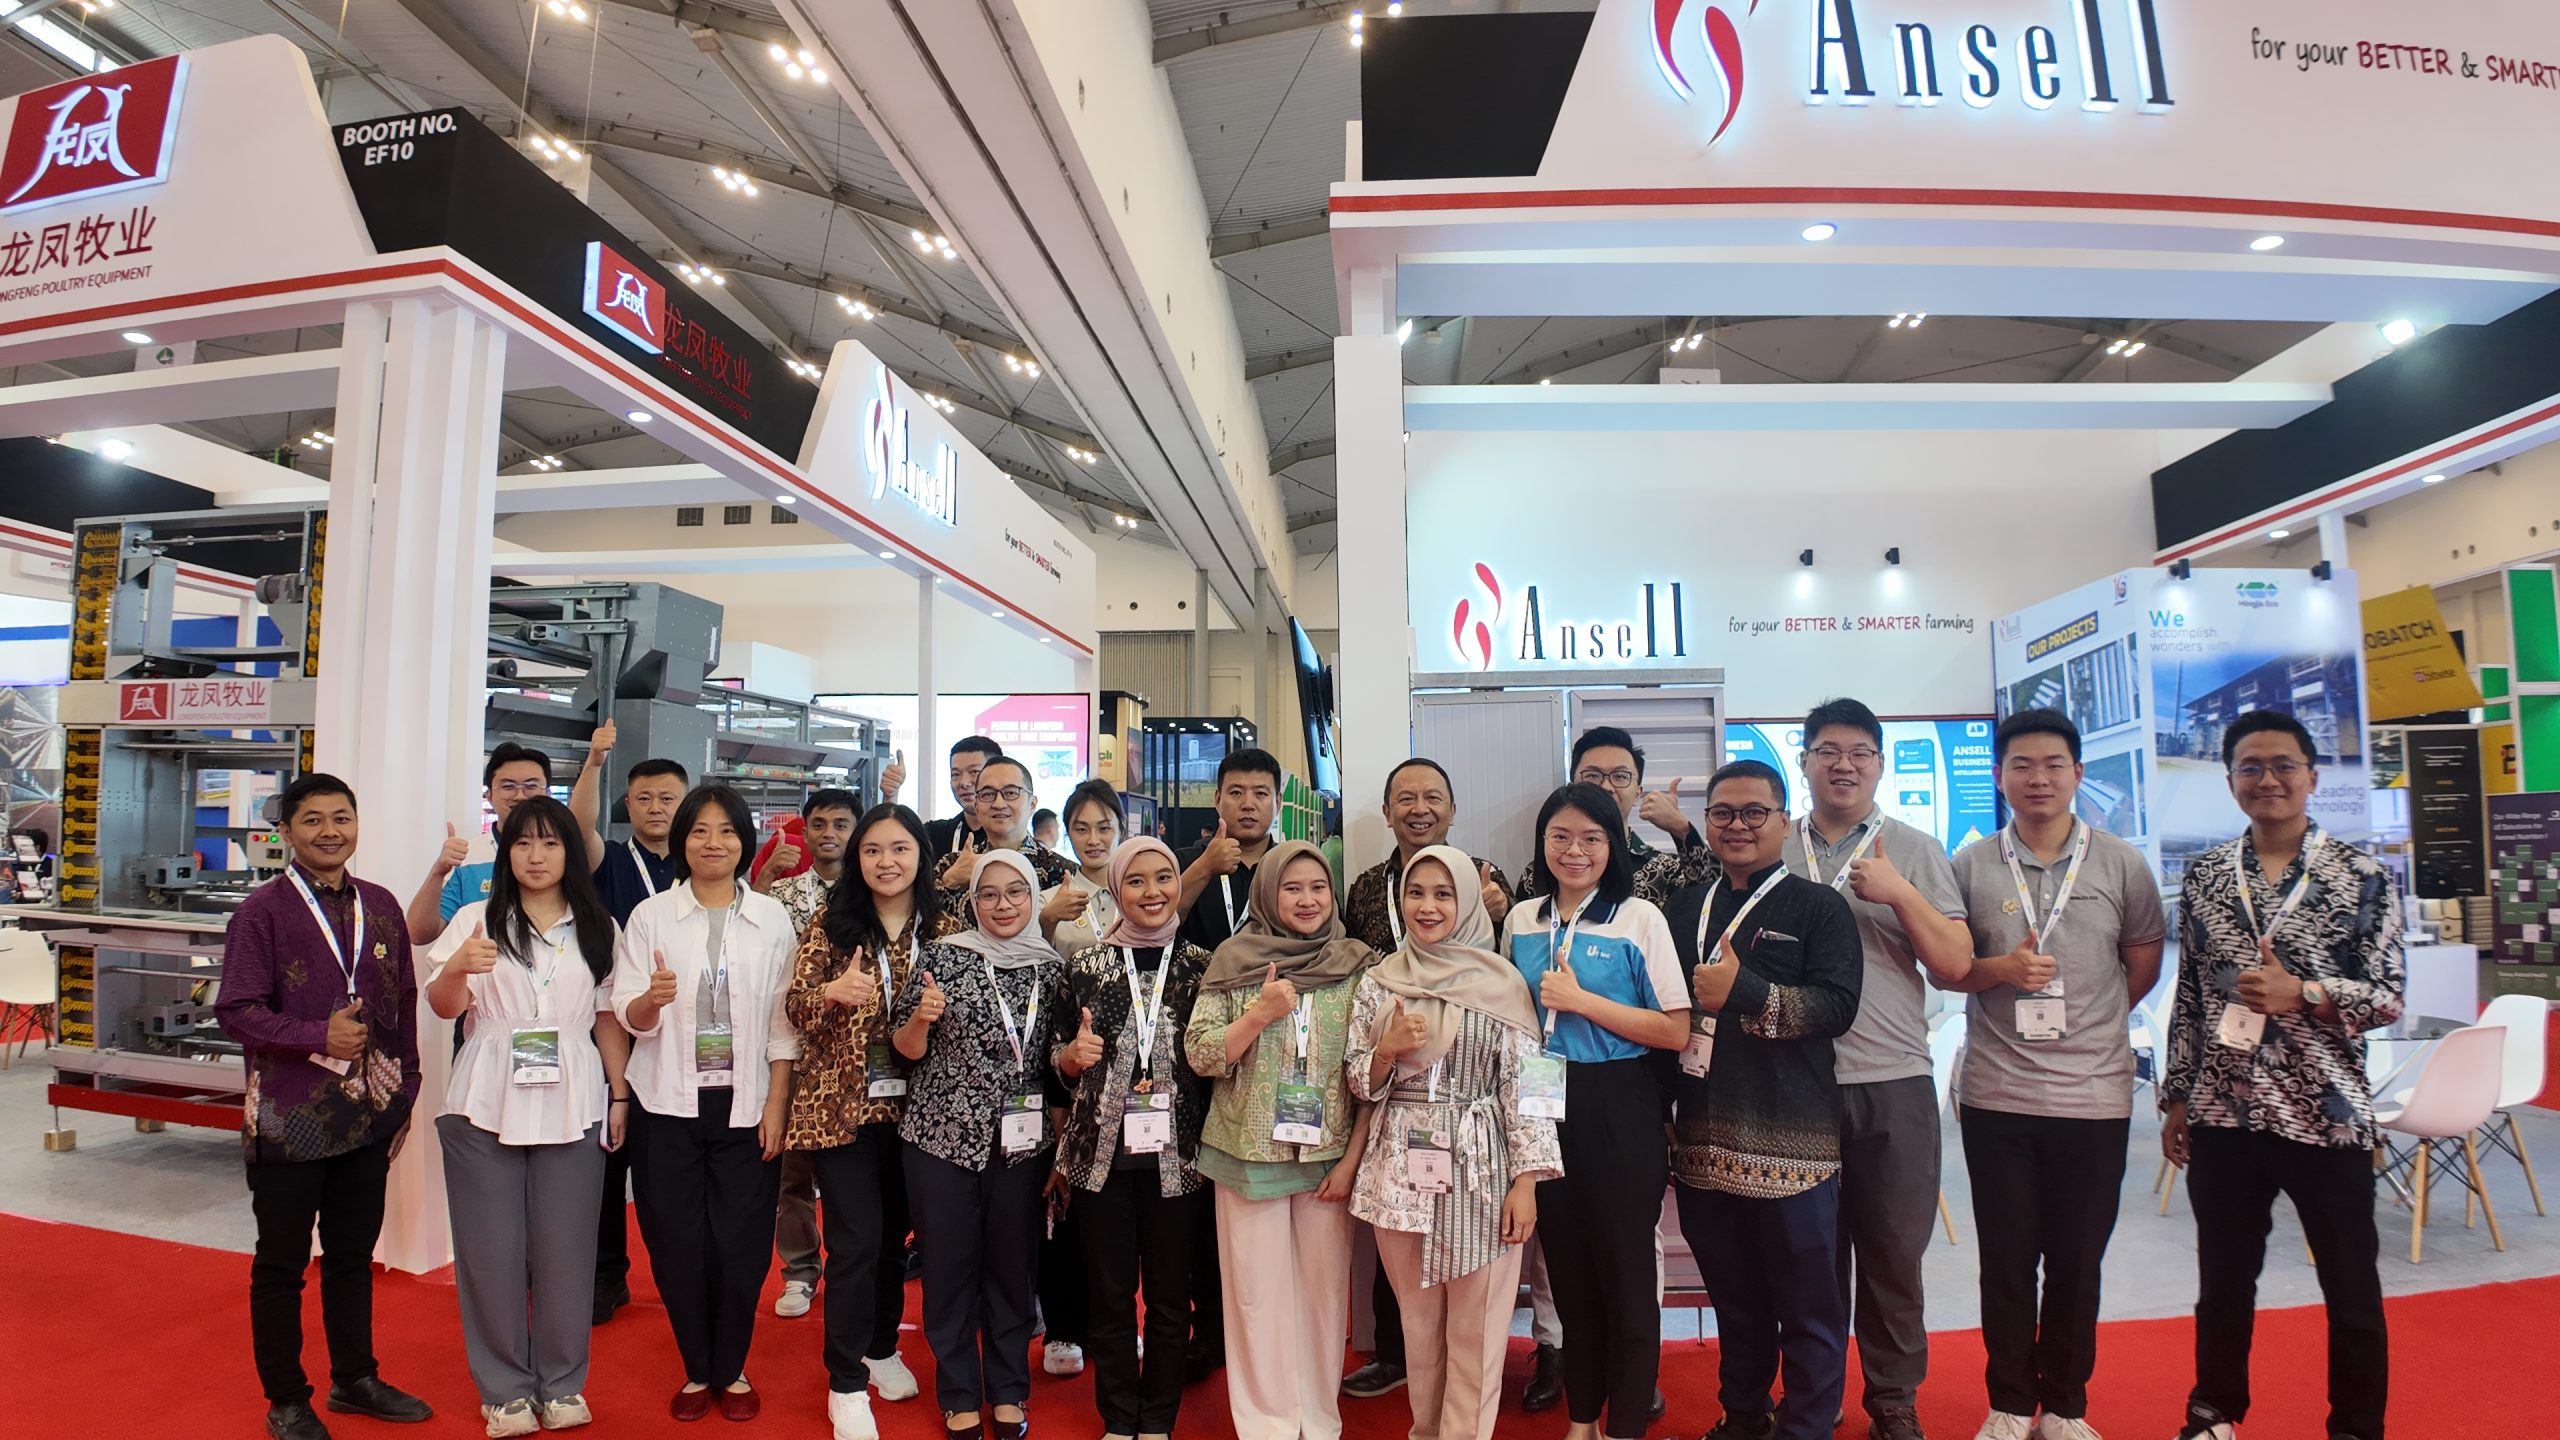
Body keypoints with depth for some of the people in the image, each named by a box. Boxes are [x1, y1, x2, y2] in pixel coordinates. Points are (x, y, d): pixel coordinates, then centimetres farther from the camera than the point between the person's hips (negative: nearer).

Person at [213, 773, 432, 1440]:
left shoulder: (380, 906, 5)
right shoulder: (262, 911, -8)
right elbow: (237, 1010, -13)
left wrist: (404, 1093, 9)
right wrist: (319, 1037, -24)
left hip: (369, 1114, 4)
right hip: (289, 1119, -4)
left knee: (354, 1253, 17)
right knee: (281, 1262, 10)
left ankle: (354, 1379, 33)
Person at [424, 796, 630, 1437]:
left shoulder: (598, 929, 9)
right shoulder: (477, 920, 6)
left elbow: (610, 1019, 9)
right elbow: (444, 1006, -1)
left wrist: (620, 1096, 4)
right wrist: (457, 968, -22)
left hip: (572, 1108, 0)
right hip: (485, 1107, 0)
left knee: (565, 1246, 3)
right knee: (493, 1247, 4)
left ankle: (562, 1383, 17)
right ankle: (505, 1388, 18)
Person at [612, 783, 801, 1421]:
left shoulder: (771, 919, 1)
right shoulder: (650, 916, 1)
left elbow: (783, 1023, 2)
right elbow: (629, 1018, -2)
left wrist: (777, 1105, -3)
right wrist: (652, 998, -24)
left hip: (745, 1105, 0)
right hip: (668, 1105, 0)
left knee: (740, 1243, 2)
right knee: (677, 1243, 5)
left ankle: (731, 1370, 23)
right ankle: (697, 1371, 25)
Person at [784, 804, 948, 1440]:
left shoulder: (941, 925, 1)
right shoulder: (831, 920, -3)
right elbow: (795, 1006, -9)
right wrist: (831, 991, -28)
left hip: (911, 1106, 3)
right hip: (840, 1105, -2)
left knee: (893, 1234, 15)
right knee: (855, 1241, -2)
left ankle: (882, 1347, 37)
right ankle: (847, 1383, 14)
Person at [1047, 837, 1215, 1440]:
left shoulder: (1202, 966, 0)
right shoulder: (1083, 966, 0)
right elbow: (1057, 1059, 8)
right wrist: (1072, 1055, -12)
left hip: (1176, 1156, 0)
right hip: (1100, 1153, 0)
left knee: (1170, 1294, 9)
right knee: (1110, 1293, 9)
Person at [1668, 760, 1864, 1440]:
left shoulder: (1819, 907, -1)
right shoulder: (1686, 907, 13)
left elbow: (1837, 1005, -13)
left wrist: (1744, 991, -20)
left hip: (1791, 1141, -5)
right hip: (1705, 1141, 5)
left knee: (1808, 1302, 4)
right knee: (1733, 1297, 18)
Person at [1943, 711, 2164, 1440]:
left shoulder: (2122, 865, 1)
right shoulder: (1970, 865, 0)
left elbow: (2143, 967, 11)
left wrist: (2083, 1022, 11)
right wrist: (2001, 970, -14)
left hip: (2096, 1097, 0)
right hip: (1997, 1097, 0)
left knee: (2077, 1262, 11)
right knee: (2007, 1260, 8)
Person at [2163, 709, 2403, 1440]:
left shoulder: (2363, 876, -4)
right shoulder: (2204, 874, 4)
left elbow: (2389, 997, -6)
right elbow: (2189, 996, 7)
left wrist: (2300, 992, -23)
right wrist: (2176, 1098, 7)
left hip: (2327, 1114, -2)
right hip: (2223, 1113, 3)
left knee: (2352, 1291, 11)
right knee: (2223, 1281, 15)